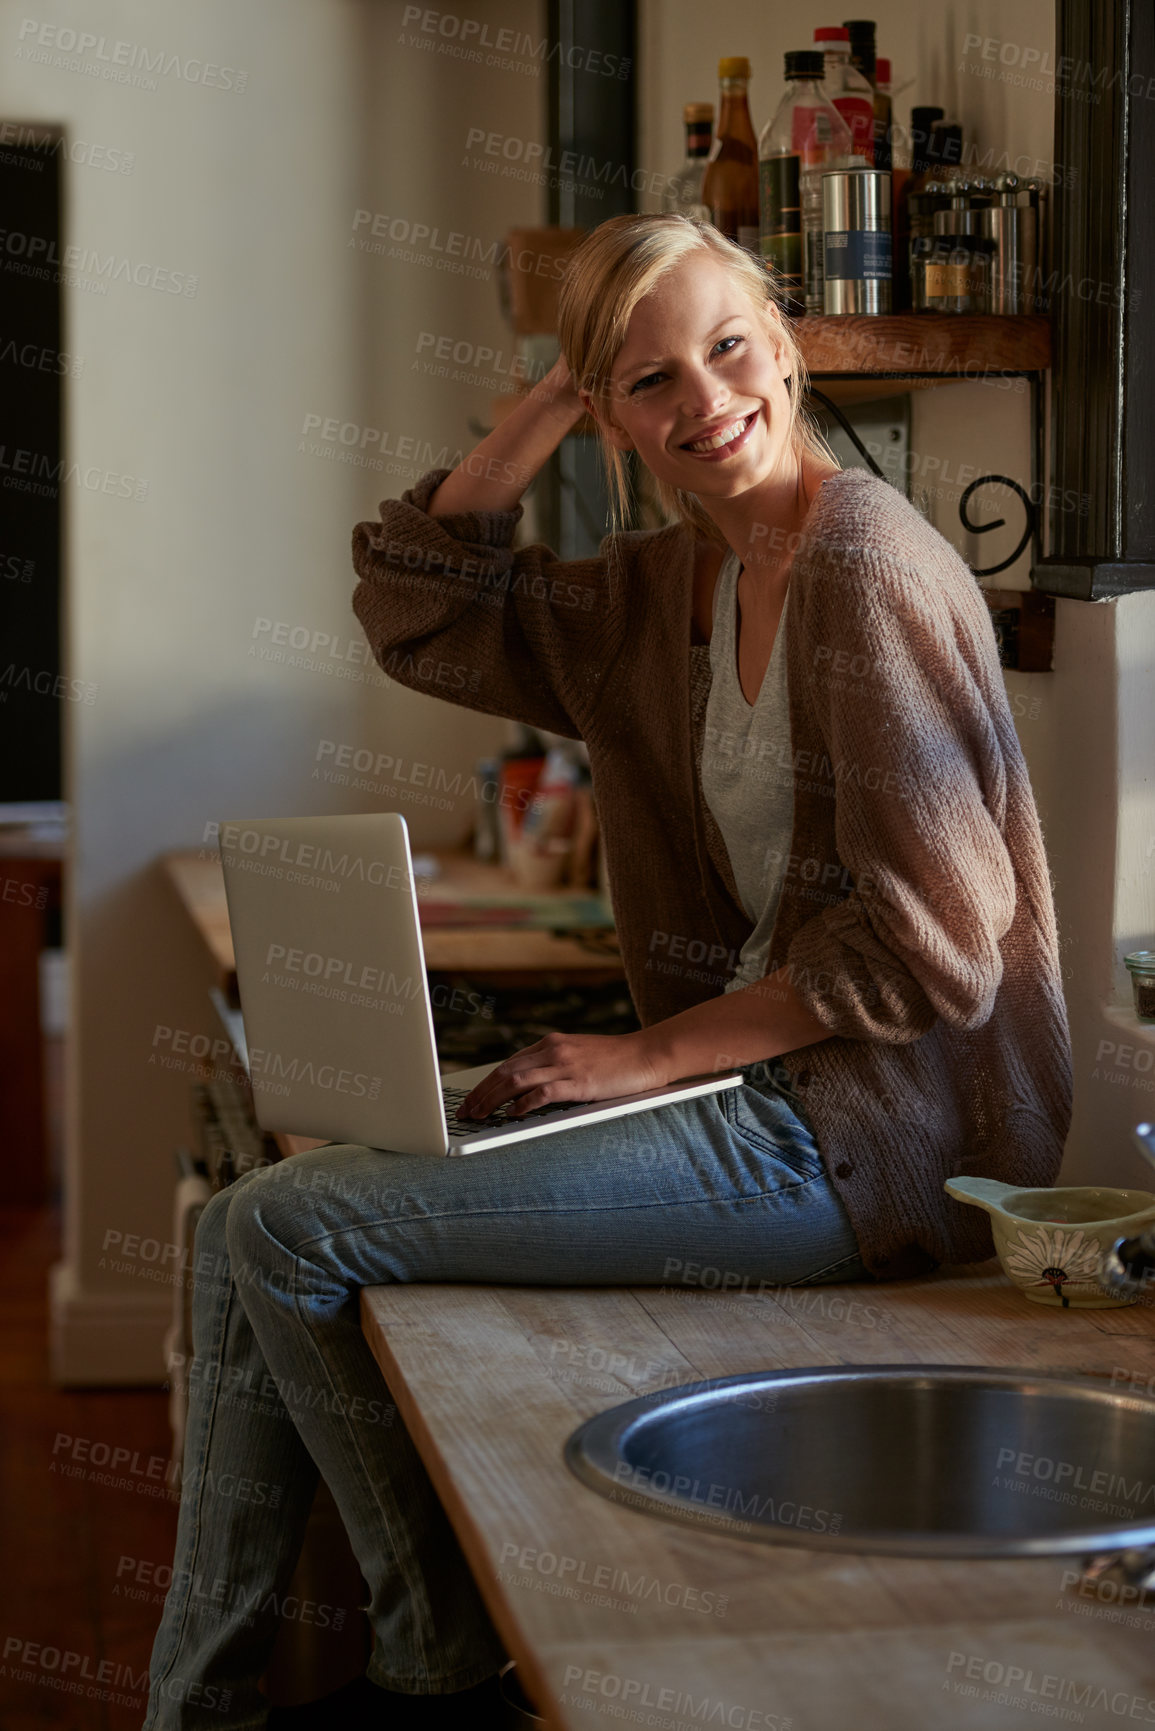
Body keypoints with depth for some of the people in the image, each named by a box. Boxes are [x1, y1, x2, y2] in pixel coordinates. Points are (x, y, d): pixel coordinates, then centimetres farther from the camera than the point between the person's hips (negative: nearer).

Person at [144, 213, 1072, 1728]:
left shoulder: (863, 568, -16)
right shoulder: (673, 583, 11)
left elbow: (929, 945, -20)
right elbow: (417, 611, 15)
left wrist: (652, 1055, -14)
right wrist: (557, 399, 5)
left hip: (871, 1133, -10)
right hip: (766, 1085, 10)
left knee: (289, 1228, -11)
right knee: (247, 1236, 8)